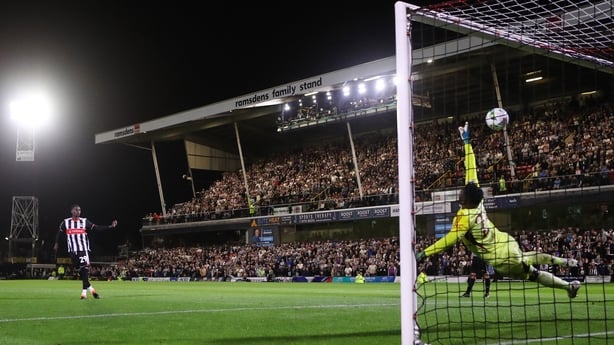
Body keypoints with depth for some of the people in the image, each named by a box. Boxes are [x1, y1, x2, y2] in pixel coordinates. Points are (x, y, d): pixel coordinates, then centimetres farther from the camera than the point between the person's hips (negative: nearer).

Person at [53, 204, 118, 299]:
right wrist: (56, 243, 23)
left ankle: (85, 290, -11)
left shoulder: (85, 221, 2)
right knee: (79, 269, 4)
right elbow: (59, 233, 19)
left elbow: (97, 228, -2)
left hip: (83, 249, -2)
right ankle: (89, 287, 16)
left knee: (84, 268, -13)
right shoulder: (65, 222, 5)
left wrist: (110, 226, -11)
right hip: (73, 250, 2)